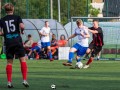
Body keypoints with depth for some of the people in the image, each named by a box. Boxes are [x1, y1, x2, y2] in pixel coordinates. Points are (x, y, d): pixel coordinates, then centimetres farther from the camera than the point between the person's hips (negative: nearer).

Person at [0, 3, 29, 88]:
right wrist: (22, 30, 6)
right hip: (17, 42, -2)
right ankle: (25, 80, -5)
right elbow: (22, 26, -15)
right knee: (23, 59, 4)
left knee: (9, 62, 7)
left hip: (8, 43, 2)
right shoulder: (17, 17, 1)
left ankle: (9, 82, 1)